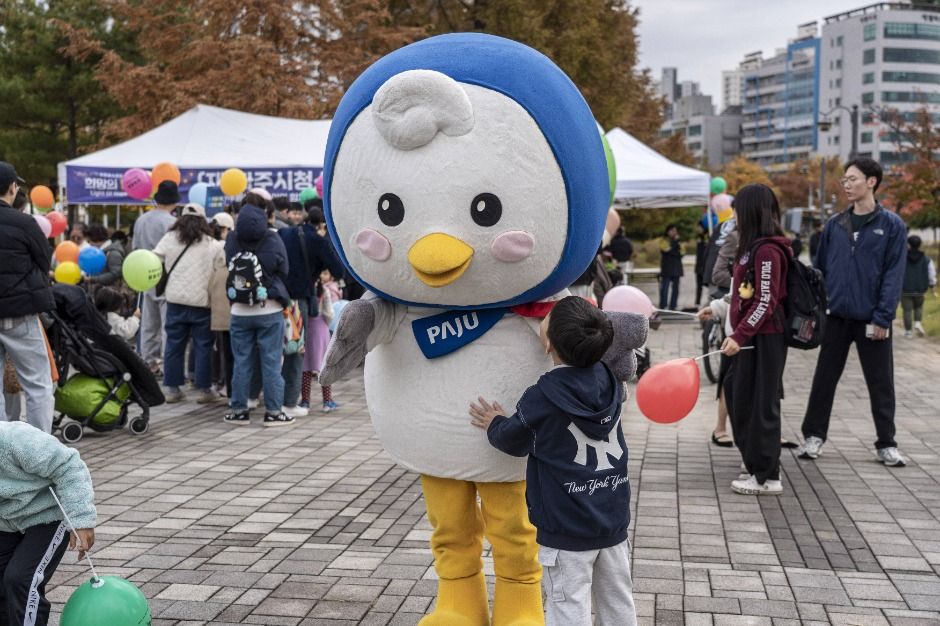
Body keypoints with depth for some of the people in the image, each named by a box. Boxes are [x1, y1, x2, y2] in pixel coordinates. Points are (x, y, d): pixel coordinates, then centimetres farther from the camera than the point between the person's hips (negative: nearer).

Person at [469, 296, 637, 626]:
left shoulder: (540, 398, -18)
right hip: (614, 520, 6)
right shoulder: (610, 381, -4)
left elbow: (512, 441, 0)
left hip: (566, 529, -6)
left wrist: (495, 424, 20)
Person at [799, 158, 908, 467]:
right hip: (836, 317, 3)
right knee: (824, 380, 8)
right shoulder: (834, 224, 7)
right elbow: (820, 268, 10)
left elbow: (894, 275, -7)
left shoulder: (892, 225, -3)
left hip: (872, 321, -3)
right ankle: (813, 436, 20)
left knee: (881, 384, 6)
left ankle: (887, 444, 18)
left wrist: (883, 317, -13)